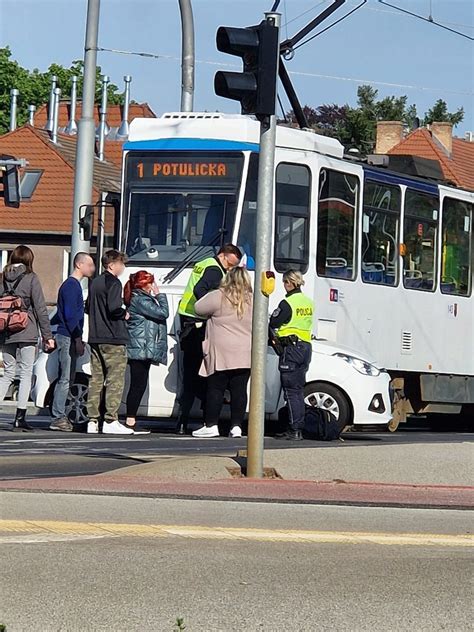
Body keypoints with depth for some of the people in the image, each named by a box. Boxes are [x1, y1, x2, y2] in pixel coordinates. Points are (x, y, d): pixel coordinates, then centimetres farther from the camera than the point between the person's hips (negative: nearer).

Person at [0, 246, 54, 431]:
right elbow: (40, 309, -6)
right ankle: (19, 419, -3)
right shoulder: (31, 278, -4)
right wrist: (47, 335, -2)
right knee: (26, 374, 1)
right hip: (27, 333, -4)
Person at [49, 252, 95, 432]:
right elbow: (70, 314, -18)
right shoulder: (71, 285, -12)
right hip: (68, 337, -10)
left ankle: (60, 416, 13)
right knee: (65, 378, -10)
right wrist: (77, 338, -20)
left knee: (67, 378, 11)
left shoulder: (74, 285, 19)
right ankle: (58, 418, -11)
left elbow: (62, 313, 24)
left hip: (69, 337, 10)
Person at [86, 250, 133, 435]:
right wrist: (124, 314, -3)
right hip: (113, 338, -8)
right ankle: (110, 420, -11)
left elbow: (88, 307, 22)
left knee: (96, 378, 9)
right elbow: (114, 308, -21)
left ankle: (92, 420, 7)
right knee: (115, 380, -7)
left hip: (95, 339, 8)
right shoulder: (113, 283, -10)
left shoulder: (95, 283, 16)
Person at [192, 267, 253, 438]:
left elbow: (199, 308, 0)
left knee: (216, 388, 1)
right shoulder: (253, 300, 6)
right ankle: (236, 426, 3)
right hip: (246, 355, 4)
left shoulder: (219, 297, -9)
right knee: (239, 389, 5)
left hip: (222, 354, -4)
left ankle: (211, 425, 0)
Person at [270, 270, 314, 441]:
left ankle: (295, 430, -10)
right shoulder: (308, 302, 10)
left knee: (291, 390, -6)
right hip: (306, 346, 7)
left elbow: (273, 323, -9)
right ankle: (299, 428, 13)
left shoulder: (287, 303, -13)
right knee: (299, 390, 12)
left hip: (291, 348, -7)